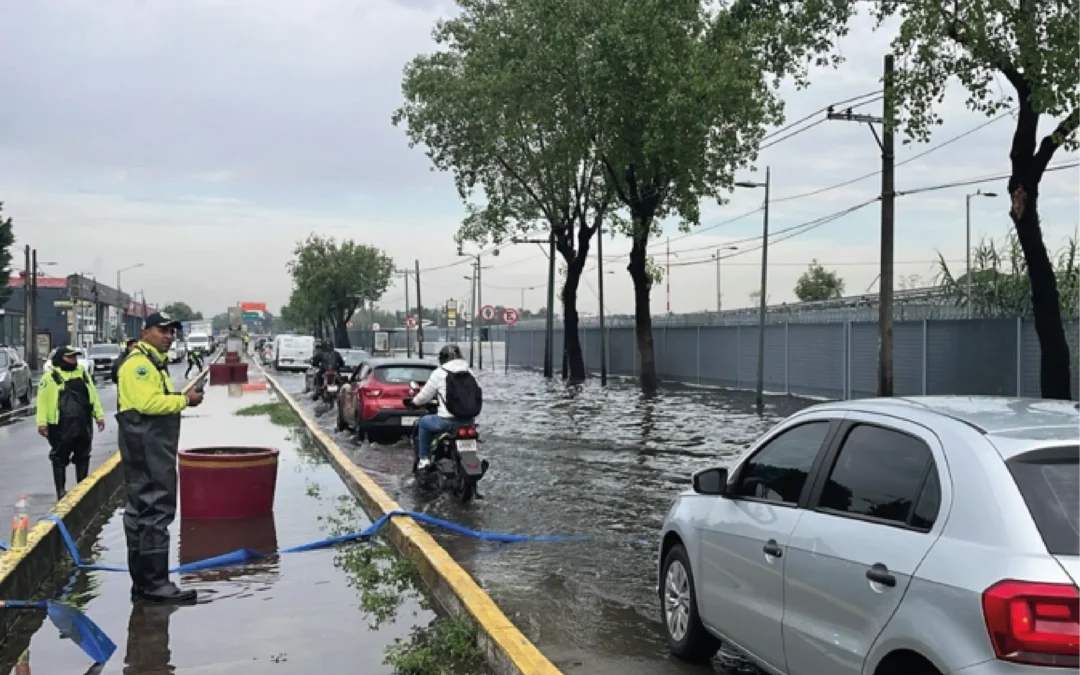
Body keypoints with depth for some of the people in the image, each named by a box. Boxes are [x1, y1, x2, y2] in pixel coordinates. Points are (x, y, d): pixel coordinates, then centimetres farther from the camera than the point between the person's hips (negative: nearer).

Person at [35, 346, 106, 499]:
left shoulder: (83, 373, 12)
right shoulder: (50, 377, -4)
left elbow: (93, 396, 16)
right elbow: (43, 401, -8)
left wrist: (99, 415, 12)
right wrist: (42, 422, -15)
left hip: (83, 425, 5)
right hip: (61, 426, -5)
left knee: (83, 457, 11)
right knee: (60, 459, 2)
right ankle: (60, 491, 9)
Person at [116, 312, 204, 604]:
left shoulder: (154, 362, 22)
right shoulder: (139, 362, -12)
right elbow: (148, 403, -23)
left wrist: (181, 399, 5)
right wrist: (186, 400, -15)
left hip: (152, 448, 11)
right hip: (146, 448, -11)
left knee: (143, 513, 14)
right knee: (155, 513, -11)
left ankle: (143, 582, 21)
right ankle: (154, 583, -8)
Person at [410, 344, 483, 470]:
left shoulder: (439, 373, -3)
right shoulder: (469, 372, 9)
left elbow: (425, 396, 3)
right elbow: (479, 397, 14)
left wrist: (415, 402, 26)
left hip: (448, 421, -5)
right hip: (469, 421, 5)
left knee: (423, 422, 23)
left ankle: (424, 458, 20)